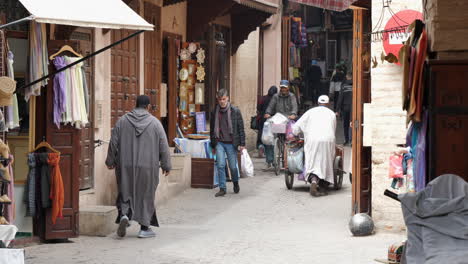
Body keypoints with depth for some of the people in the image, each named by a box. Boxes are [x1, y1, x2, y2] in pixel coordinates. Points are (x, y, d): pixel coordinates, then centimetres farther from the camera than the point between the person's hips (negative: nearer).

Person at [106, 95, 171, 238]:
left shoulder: (122, 120, 2)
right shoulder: (155, 122, -2)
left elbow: (113, 143, 4)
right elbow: (164, 146, -1)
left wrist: (110, 161, 15)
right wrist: (166, 165, 7)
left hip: (125, 166, 1)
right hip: (148, 166, -1)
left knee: (125, 193, 12)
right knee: (146, 195, 8)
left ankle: (124, 215, -14)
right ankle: (144, 228, 9)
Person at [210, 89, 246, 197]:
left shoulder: (235, 111, -2)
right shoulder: (215, 112, 6)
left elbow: (241, 128, 0)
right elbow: (212, 129, 15)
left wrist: (242, 143, -4)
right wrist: (213, 145, 15)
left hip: (231, 143, -2)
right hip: (219, 143, 2)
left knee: (233, 166, 5)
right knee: (220, 165, -8)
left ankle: (235, 183, 33)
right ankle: (222, 189, -2)